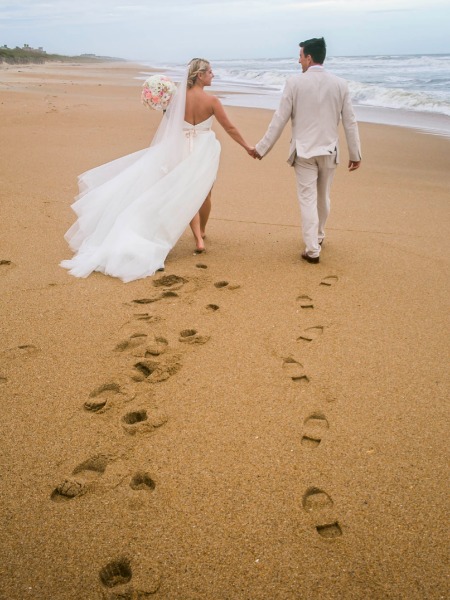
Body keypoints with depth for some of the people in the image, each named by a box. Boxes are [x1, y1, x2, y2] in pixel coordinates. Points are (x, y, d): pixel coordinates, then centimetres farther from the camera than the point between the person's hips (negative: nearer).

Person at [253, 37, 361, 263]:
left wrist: (262, 148, 2)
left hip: (304, 151, -3)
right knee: (323, 197, 19)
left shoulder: (295, 82, -9)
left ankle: (312, 250, 0)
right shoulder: (340, 84, -1)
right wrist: (355, 154, 10)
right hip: (329, 151, 3)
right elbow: (350, 122, 2)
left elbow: (280, 119, -7)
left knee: (308, 200, 2)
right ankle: (318, 237, 37)